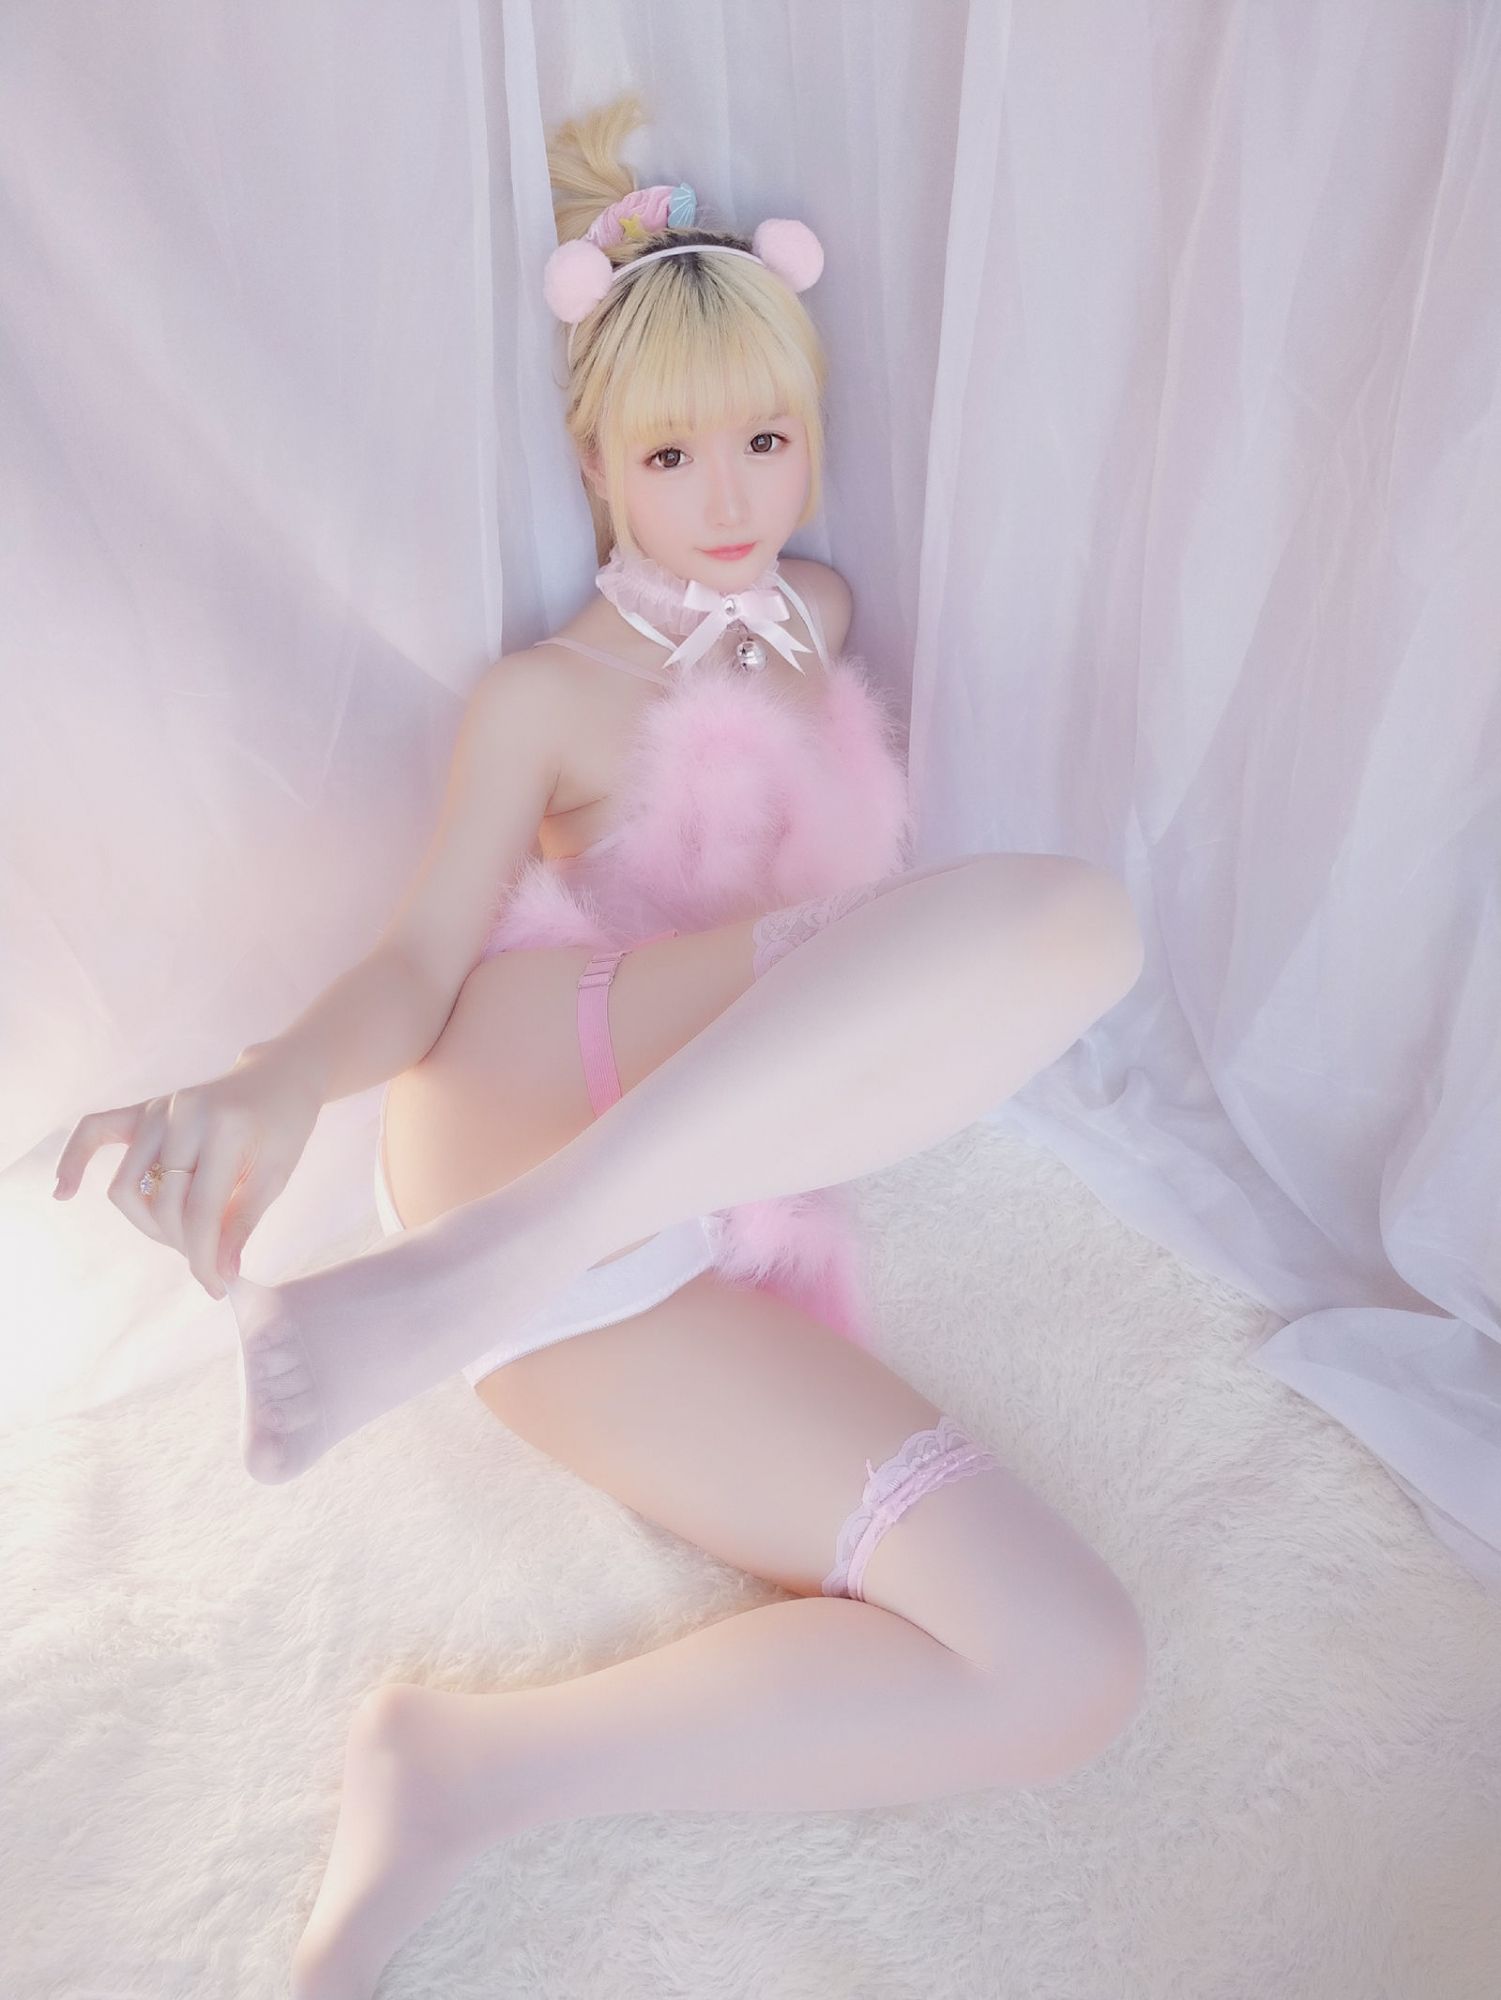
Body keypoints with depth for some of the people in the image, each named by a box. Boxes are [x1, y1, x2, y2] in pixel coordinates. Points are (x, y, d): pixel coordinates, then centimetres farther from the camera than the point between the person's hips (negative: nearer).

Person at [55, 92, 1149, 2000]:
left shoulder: (828, 614, 29)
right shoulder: (549, 696, 12)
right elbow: (423, 958, 1)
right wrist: (275, 1080, -21)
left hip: (719, 1226, 5)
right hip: (538, 1078, -5)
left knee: (1071, 1668, -13)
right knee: (1073, 912, -30)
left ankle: (464, 1772, -15)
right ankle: (462, 1269, -34)